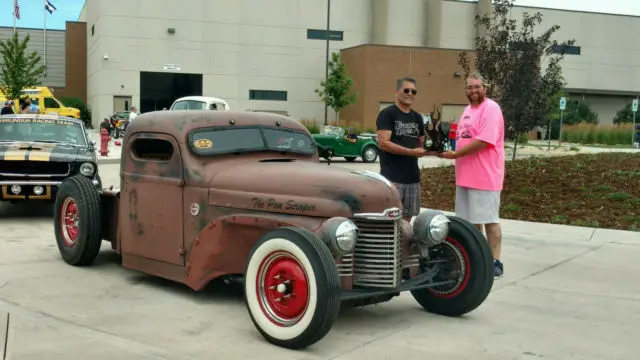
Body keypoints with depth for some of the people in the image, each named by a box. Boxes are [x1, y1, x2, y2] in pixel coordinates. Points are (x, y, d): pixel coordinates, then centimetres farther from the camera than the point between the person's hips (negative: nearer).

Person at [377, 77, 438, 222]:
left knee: (406, 218, 11)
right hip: (392, 177, -7)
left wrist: (432, 151, -1)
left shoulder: (417, 117, 17)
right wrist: (412, 151, -20)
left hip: (413, 177, 7)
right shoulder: (387, 114, -4)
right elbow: (384, 143, -14)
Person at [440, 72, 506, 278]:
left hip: (485, 176, -9)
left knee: (489, 220, -3)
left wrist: (455, 154, -19)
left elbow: (483, 141, -23)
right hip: (466, 175, 9)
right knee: (472, 220, 15)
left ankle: (495, 263, 3)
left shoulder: (490, 109, -13)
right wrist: (449, 144, 5)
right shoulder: (468, 109, 17)